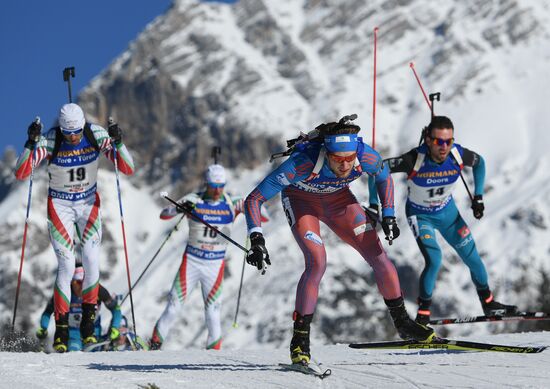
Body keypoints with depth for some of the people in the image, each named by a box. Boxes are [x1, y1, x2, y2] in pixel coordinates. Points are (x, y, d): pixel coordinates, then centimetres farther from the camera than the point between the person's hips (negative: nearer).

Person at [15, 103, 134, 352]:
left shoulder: (97, 135, -16)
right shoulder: (50, 142, -20)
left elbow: (128, 169, -16)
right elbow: (20, 174, -27)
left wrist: (117, 143, -33)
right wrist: (31, 143, -39)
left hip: (89, 202, 2)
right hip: (60, 205, -2)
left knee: (92, 261, -11)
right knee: (66, 266, -12)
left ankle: (88, 323, 7)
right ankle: (61, 328, 0)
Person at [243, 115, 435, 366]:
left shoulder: (366, 157, -31)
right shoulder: (302, 163, -41)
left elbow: (384, 178, -4)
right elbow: (254, 200, -36)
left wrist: (388, 217, -10)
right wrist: (257, 240, -46)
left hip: (337, 199, 3)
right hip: (300, 201, -3)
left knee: (378, 255, -2)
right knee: (317, 262, -25)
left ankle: (402, 322, 19)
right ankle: (300, 340, -12)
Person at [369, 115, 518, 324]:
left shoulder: (458, 154, -24)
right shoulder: (414, 160, -34)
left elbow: (479, 162, 0)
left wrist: (478, 197, -2)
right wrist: (374, 204, -23)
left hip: (448, 212, 4)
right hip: (420, 215, -4)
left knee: (472, 257, 8)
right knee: (434, 259, -23)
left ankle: (489, 303, 33)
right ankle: (423, 313, -3)